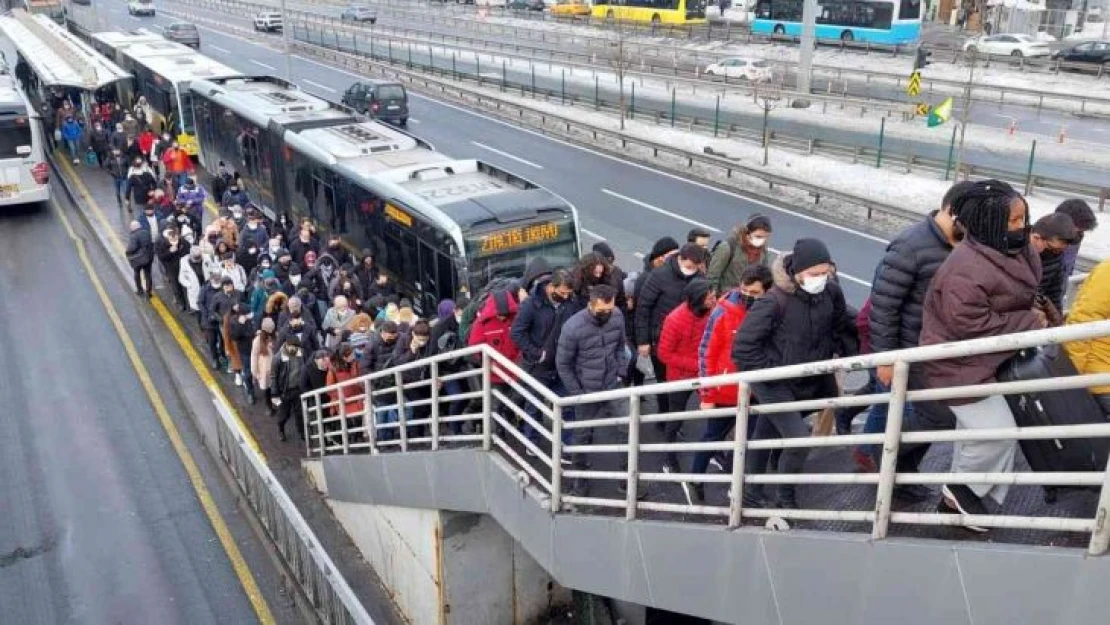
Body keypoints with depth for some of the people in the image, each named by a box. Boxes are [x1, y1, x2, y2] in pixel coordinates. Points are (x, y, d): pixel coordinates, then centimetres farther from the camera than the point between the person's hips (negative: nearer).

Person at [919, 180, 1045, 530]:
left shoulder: (1012, 251, 1)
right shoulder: (966, 269, -30)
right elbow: (972, 325, -29)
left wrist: (1032, 315, 1)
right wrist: (1029, 324, -21)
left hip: (986, 361, 10)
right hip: (961, 365, -10)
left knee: (976, 433, 19)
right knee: (999, 433, -9)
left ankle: (956, 498, 35)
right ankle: (962, 487, 15)